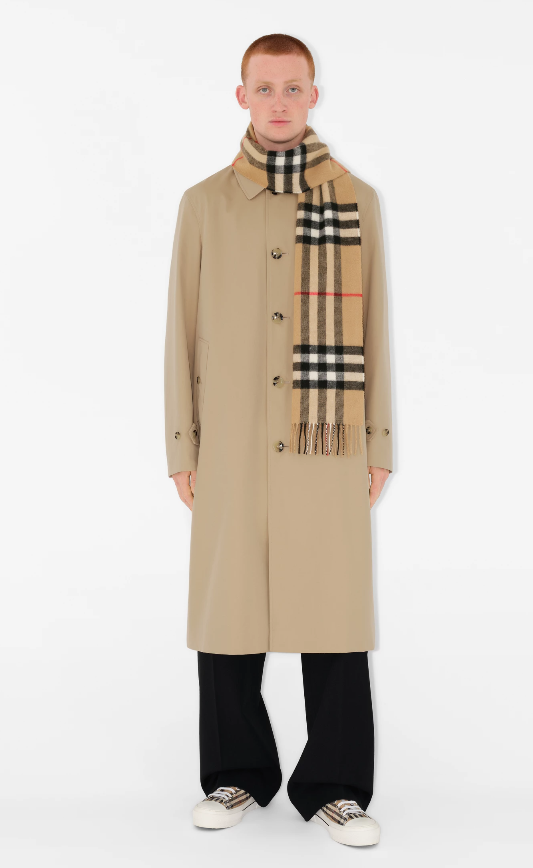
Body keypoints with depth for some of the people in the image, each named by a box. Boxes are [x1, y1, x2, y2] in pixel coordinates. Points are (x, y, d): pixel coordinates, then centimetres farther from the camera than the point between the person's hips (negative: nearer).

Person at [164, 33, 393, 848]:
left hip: (327, 443, 0)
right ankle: (239, 772, 22)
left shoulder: (358, 200, 4)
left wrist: (380, 445, 3)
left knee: (333, 605, 1)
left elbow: (373, 328, 5)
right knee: (228, 606, 5)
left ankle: (334, 784, 14)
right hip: (233, 444, 1)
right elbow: (184, 332, 6)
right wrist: (182, 449, 2)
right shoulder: (204, 203, 5)